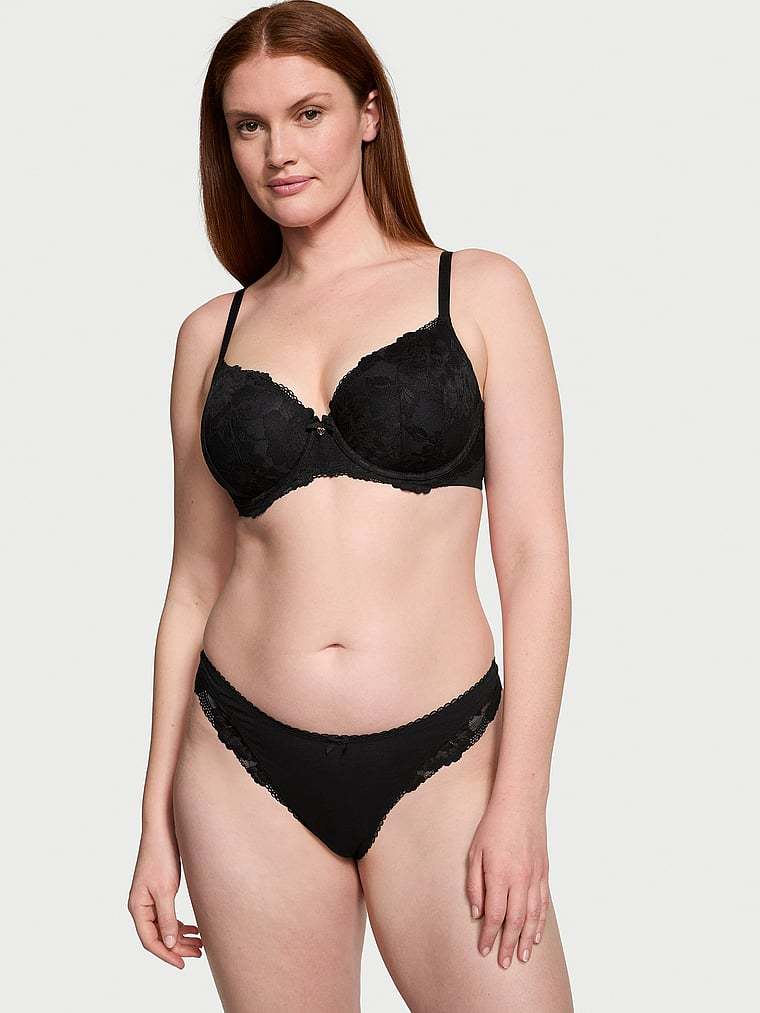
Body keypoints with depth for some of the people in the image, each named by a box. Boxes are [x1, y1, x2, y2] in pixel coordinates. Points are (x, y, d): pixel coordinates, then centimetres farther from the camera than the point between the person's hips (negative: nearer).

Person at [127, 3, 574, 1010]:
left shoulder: (478, 291, 2)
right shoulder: (213, 333, 9)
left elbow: (535, 557, -2)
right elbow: (196, 581, 12)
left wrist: (522, 799, -8)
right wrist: (159, 817, 10)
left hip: (440, 765, -2)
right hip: (247, 771, 2)